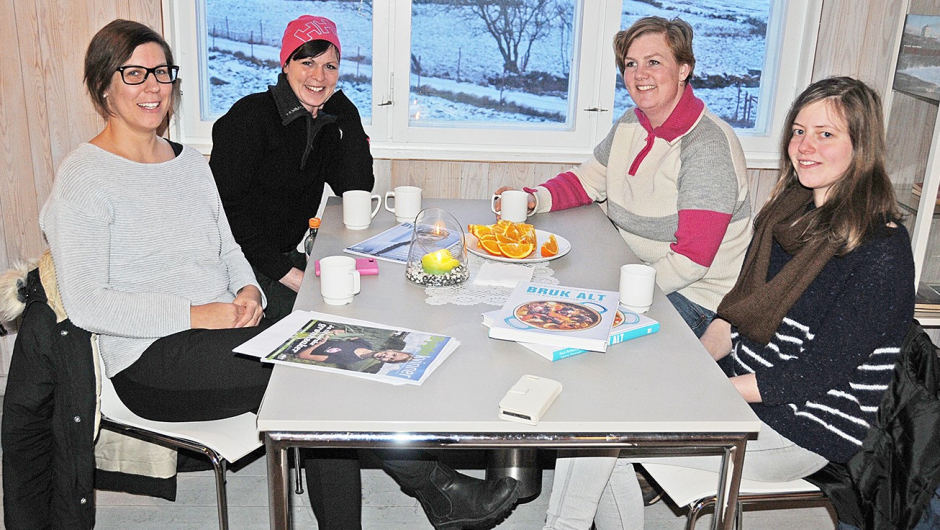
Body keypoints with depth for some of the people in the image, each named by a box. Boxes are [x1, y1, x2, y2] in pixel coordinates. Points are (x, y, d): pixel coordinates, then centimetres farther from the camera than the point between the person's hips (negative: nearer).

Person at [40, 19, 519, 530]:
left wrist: (248, 289, -3)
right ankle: (434, 488, -14)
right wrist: (196, 314, -19)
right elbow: (86, 305, -14)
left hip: (223, 328, 7)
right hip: (153, 359, -7)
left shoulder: (190, 162, 16)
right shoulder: (84, 178, -7)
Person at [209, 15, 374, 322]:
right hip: (238, 260, -7)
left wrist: (343, 108, -4)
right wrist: (286, 273, -21)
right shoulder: (251, 116, -13)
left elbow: (357, 188, -2)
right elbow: (227, 207, -18)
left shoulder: (327, 119, 9)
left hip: (287, 256, 7)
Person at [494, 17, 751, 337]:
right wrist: (532, 199, -4)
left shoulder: (709, 145, -21)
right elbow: (586, 181, 16)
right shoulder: (631, 124, 5)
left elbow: (692, 260, -25)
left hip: (693, 296, -7)